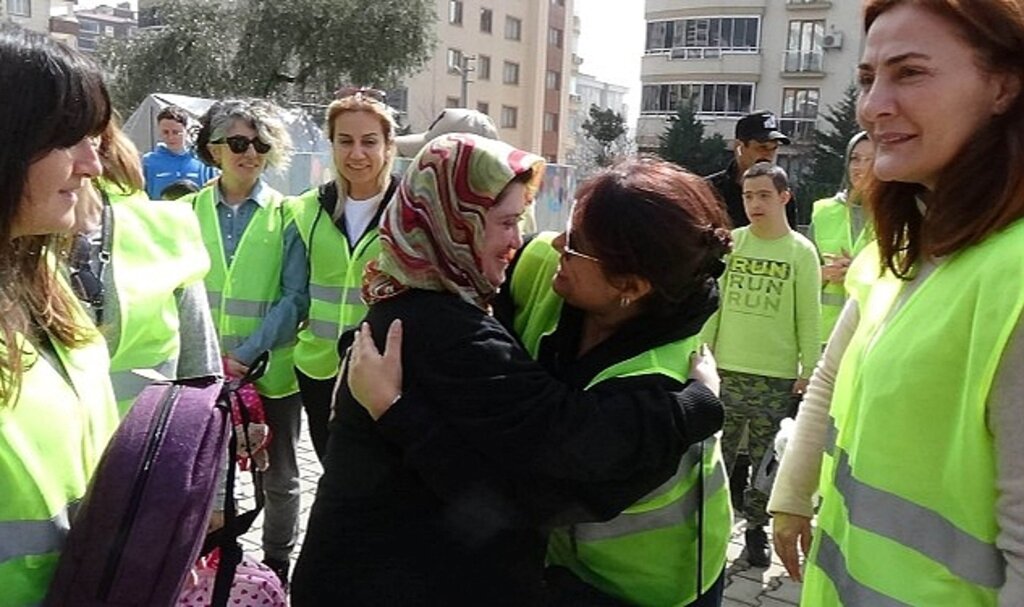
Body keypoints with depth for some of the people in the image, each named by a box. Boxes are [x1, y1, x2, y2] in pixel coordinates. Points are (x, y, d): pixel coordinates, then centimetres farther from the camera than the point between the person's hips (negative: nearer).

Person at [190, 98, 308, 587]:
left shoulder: (286, 215, -4)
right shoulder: (188, 211, 3)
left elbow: (295, 298, -9)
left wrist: (246, 354, -17)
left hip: (270, 369, -2)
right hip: (203, 370, 2)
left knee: (278, 477, 12)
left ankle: (275, 569, 31)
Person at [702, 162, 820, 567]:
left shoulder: (801, 251, -1)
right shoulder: (730, 242, 4)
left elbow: (809, 319, 0)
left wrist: (809, 371, -3)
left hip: (777, 377, -1)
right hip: (726, 370, 2)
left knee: (765, 461, 7)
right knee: (716, 454, 6)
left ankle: (756, 529, 22)